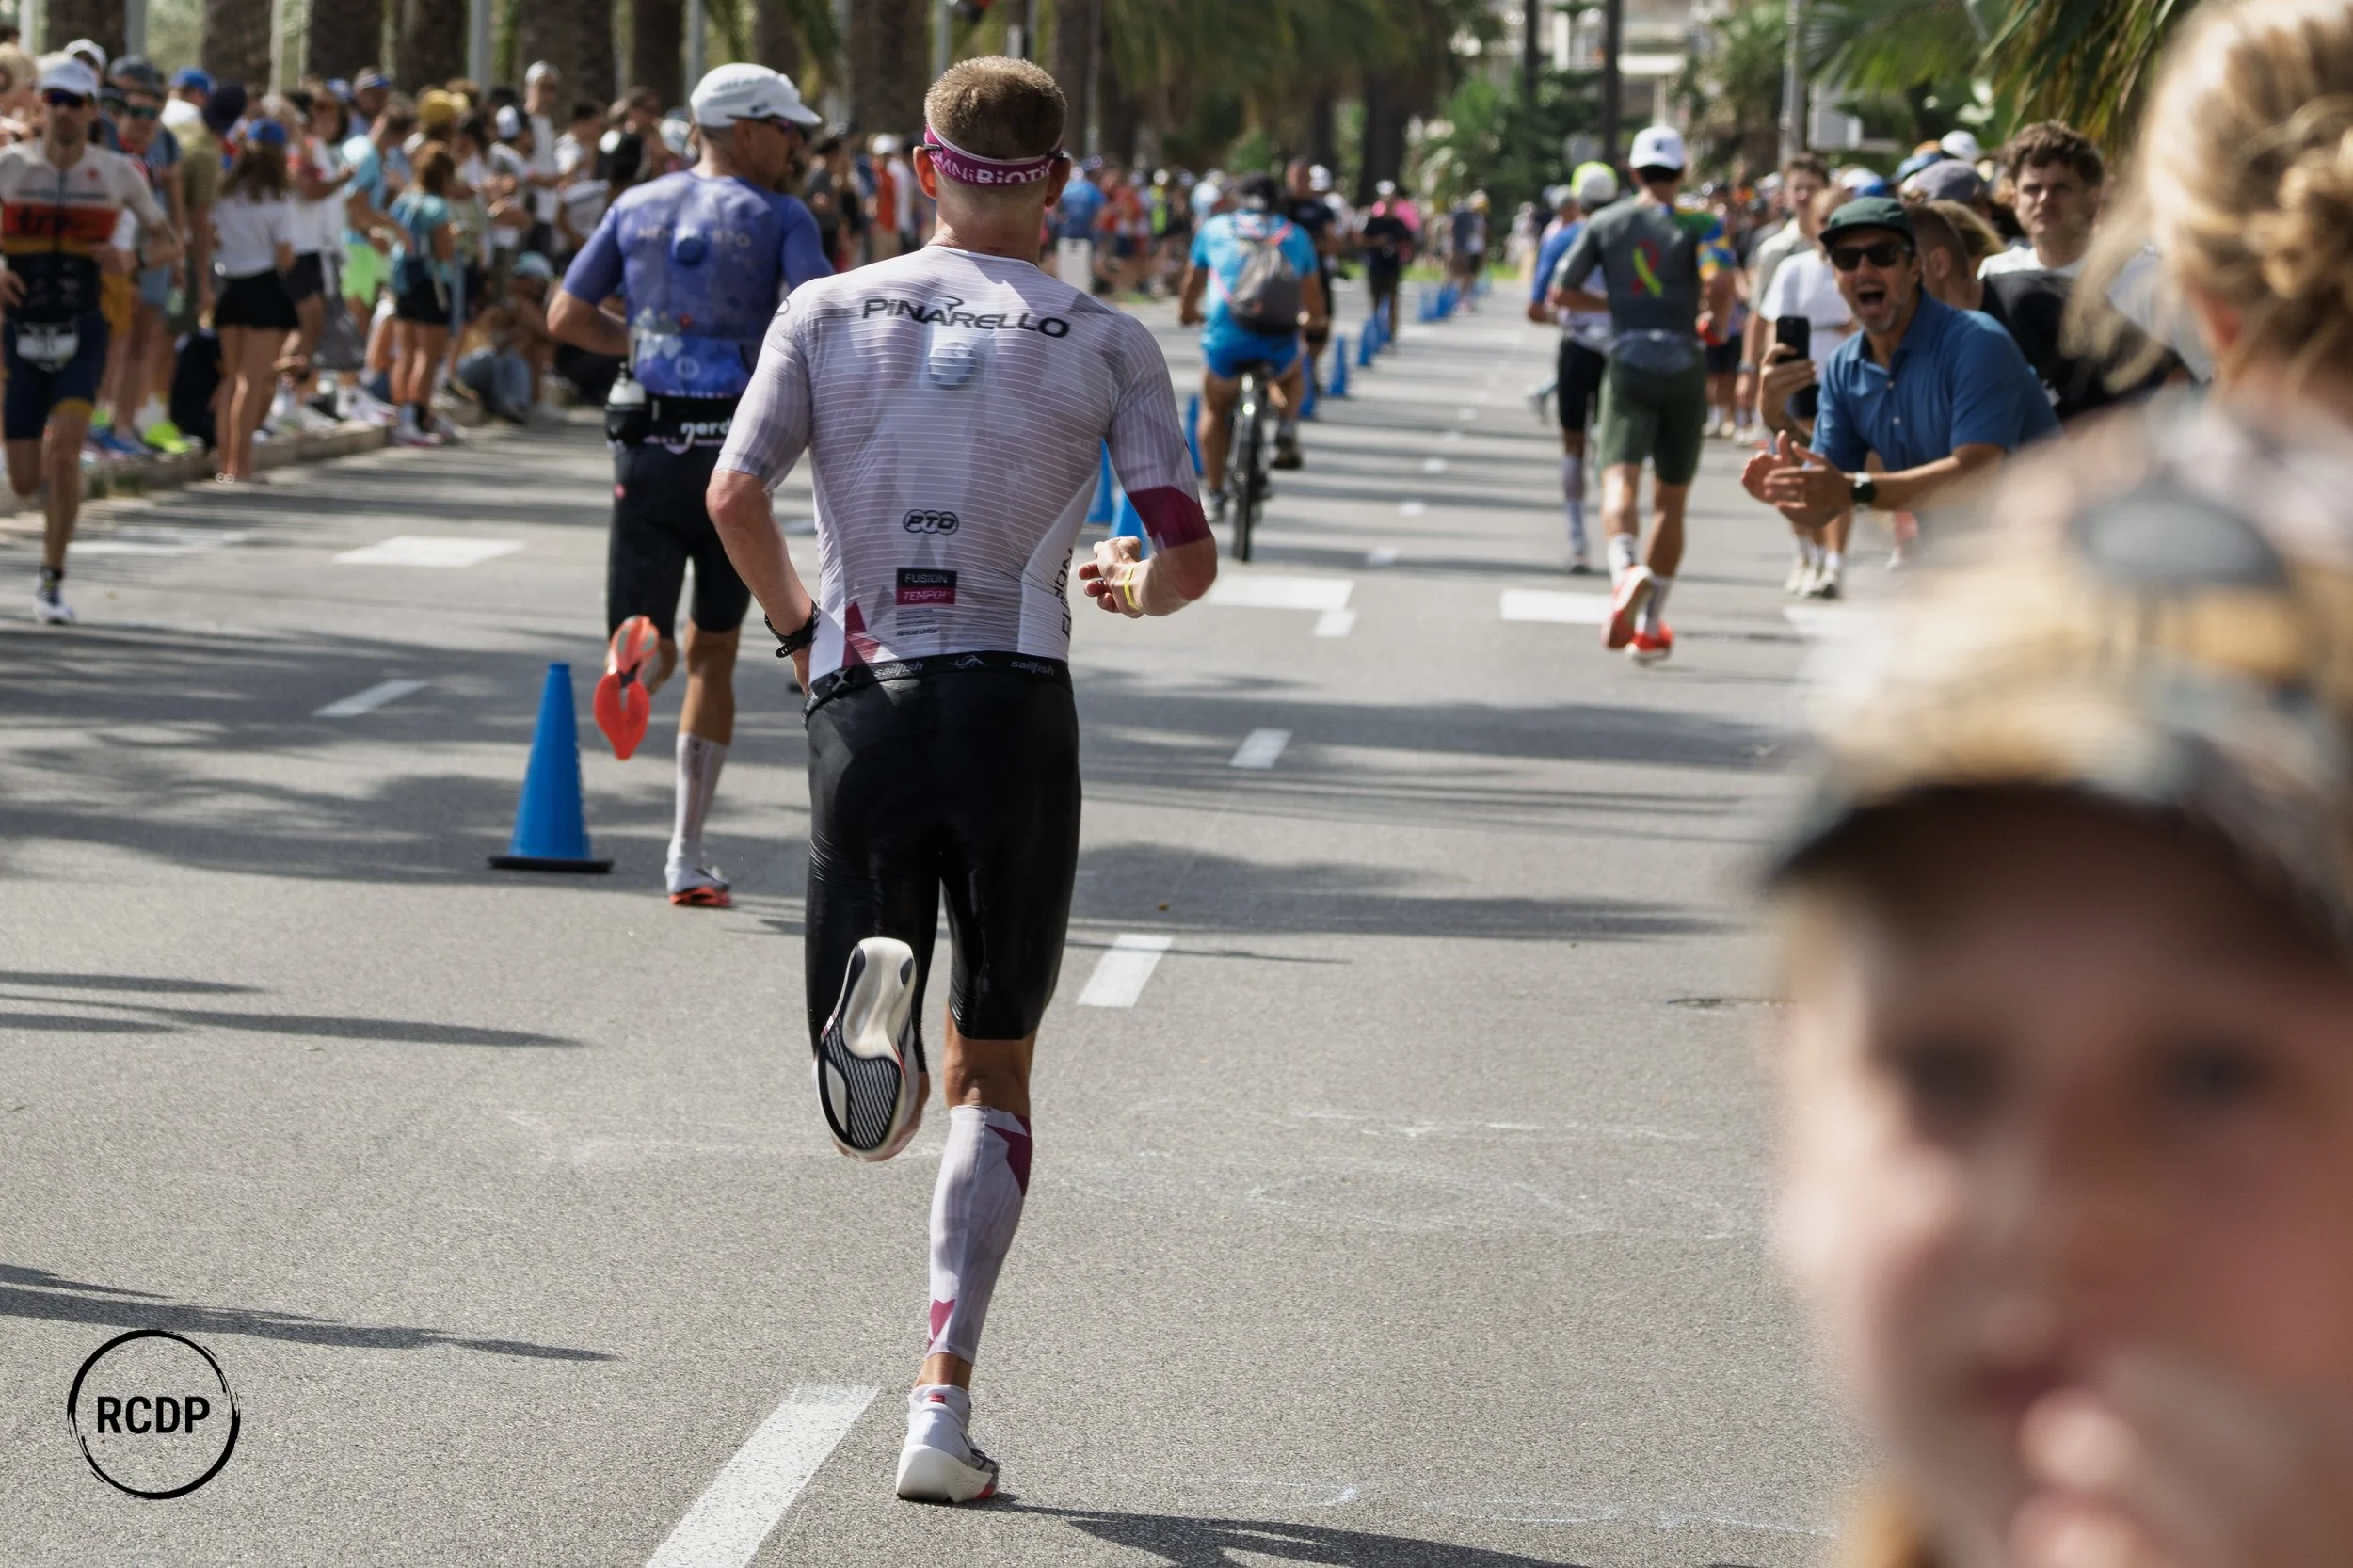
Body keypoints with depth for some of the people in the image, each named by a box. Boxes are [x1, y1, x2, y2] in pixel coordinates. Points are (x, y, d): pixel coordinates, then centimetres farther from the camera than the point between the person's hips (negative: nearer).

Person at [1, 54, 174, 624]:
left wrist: (133, 260, -13)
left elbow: (168, 241, 8)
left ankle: (52, 582, -7)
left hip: (82, 335, -1)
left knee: (63, 452, -21)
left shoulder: (117, 172, -1)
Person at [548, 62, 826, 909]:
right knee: (713, 653, 13)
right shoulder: (779, 218, -2)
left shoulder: (637, 206, 10)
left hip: (646, 449, 2)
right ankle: (688, 856, 12)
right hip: (735, 449, -2)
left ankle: (638, 651, -35)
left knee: (655, 644, 6)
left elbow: (566, 317, 9)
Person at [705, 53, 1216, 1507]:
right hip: (1018, 705, -1)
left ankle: (871, 1000, -31)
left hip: (862, 697, 1)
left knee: (874, 1115, 6)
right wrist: (1132, 588, 22)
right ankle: (945, 1402, 2)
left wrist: (797, 620, 14)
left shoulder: (829, 312, 7)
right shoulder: (1107, 341, 3)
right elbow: (1189, 556, -1)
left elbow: (734, 494, -4)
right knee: (995, 1073, 11)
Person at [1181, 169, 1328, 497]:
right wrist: (1314, 319, 48)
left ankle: (1215, 493, 20)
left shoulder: (1215, 229, 15)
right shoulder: (1296, 236, 16)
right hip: (1278, 343, 1)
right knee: (1293, 375, 36)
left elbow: (1192, 284, 26)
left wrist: (1187, 313, 48)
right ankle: (1286, 425, 8)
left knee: (1214, 410, 25)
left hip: (1225, 339, -1)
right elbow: (1312, 295, 25)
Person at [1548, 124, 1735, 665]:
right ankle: (1650, 627, 13)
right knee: (1670, 499, 10)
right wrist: (1716, 320, 2)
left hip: (1627, 367, 0)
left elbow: (1562, 292, 8)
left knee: (1619, 478, -12)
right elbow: (1720, 282, -18)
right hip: (1683, 367, 0)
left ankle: (1626, 570, -45)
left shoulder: (1604, 224, 7)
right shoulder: (1698, 225, 0)